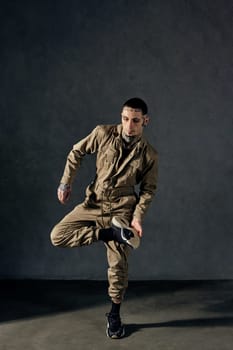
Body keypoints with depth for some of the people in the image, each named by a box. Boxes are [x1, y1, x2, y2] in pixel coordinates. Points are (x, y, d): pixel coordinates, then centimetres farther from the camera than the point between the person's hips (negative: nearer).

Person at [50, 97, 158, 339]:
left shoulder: (149, 154, -5)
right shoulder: (103, 134, -5)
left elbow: (148, 189, 2)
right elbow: (76, 153, 8)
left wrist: (137, 217, -10)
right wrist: (66, 182, 3)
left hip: (121, 209, -2)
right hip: (93, 203, 2)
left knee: (118, 265, -1)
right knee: (58, 236, -13)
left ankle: (114, 315, 19)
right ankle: (111, 233, -12)